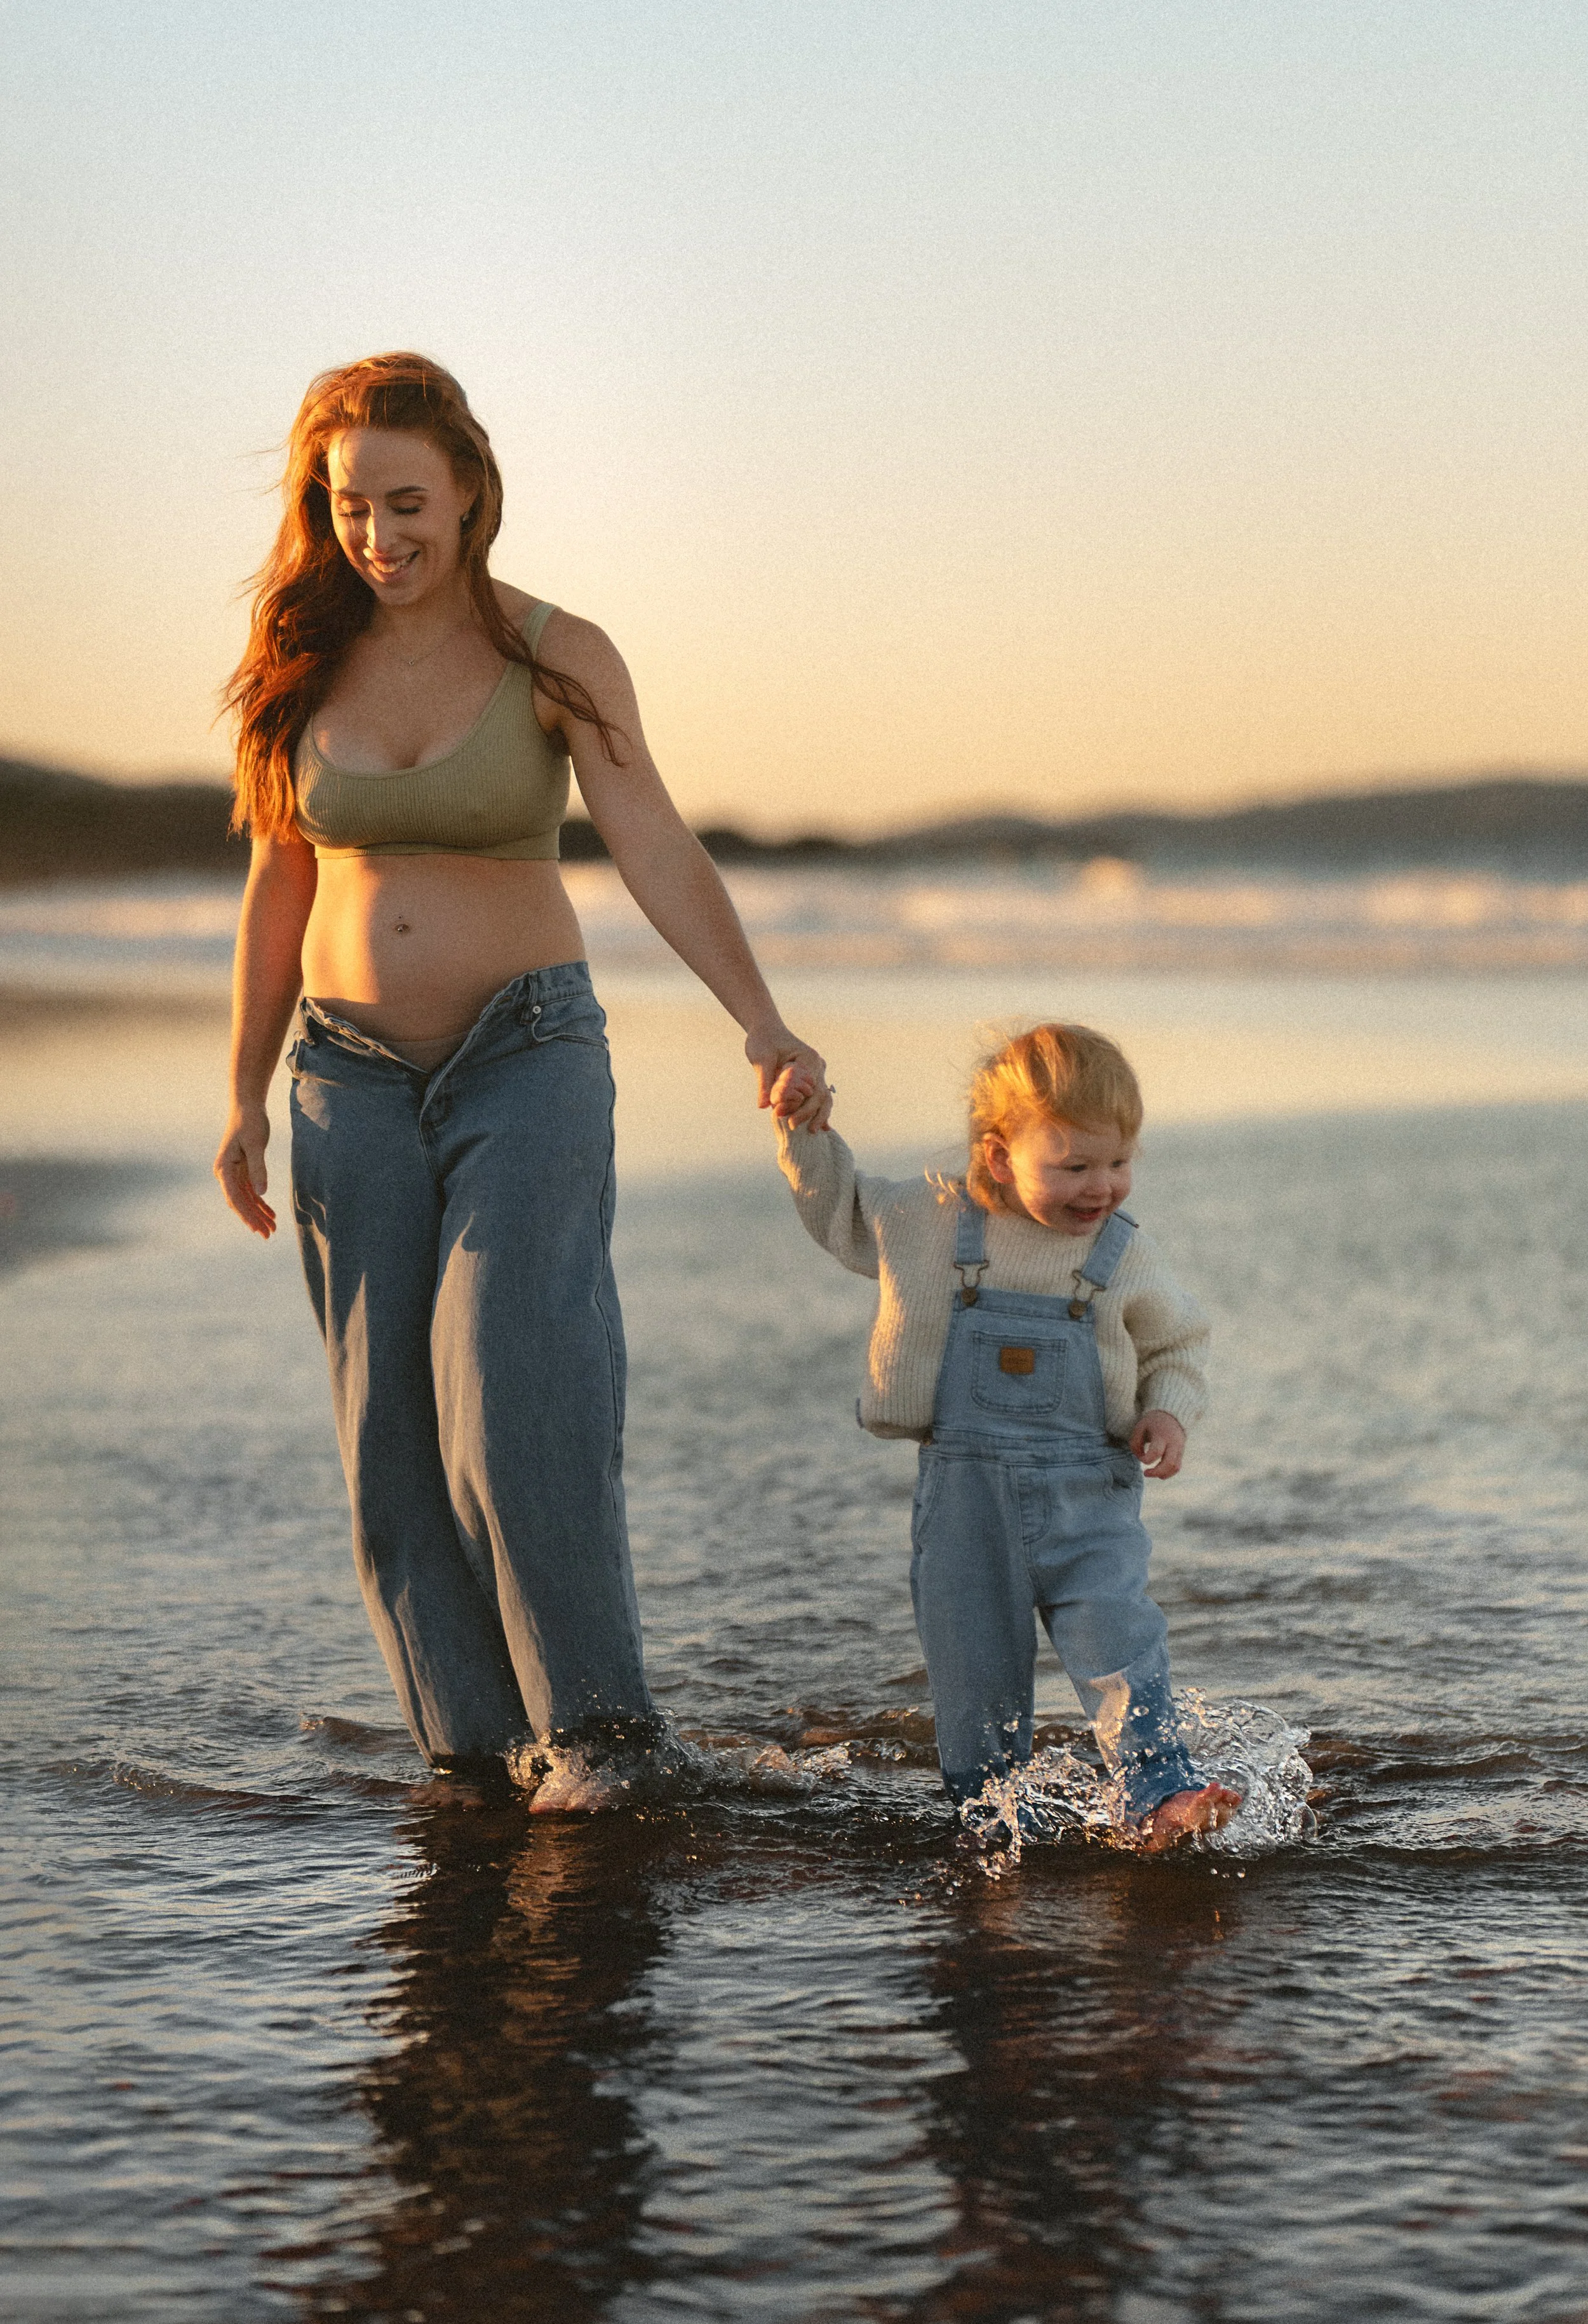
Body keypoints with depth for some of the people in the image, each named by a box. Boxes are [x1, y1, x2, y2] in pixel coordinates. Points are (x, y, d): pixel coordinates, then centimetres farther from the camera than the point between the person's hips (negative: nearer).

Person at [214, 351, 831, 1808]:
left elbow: (658, 851, -14)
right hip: (356, 1077, 3)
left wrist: (764, 1025, -26)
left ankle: (588, 1716, -8)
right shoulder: (307, 665, 3)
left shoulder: (556, 658, -6)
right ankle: (472, 1733, 9)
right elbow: (281, 884, 10)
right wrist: (248, 1097, 11)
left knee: (517, 1375, -18)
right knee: (392, 1415, 0)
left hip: (529, 1054, -3)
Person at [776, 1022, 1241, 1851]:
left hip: (1088, 1498, 0)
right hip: (965, 1493, 0)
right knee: (974, 1664, 4)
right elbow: (841, 1210, 19)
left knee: (1119, 1643, -14)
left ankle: (1156, 1795, -9)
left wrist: (1170, 1411, -1)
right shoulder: (928, 1219, 1)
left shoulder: (1126, 1257, 2)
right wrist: (805, 1135, 6)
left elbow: (1177, 1345, 17)